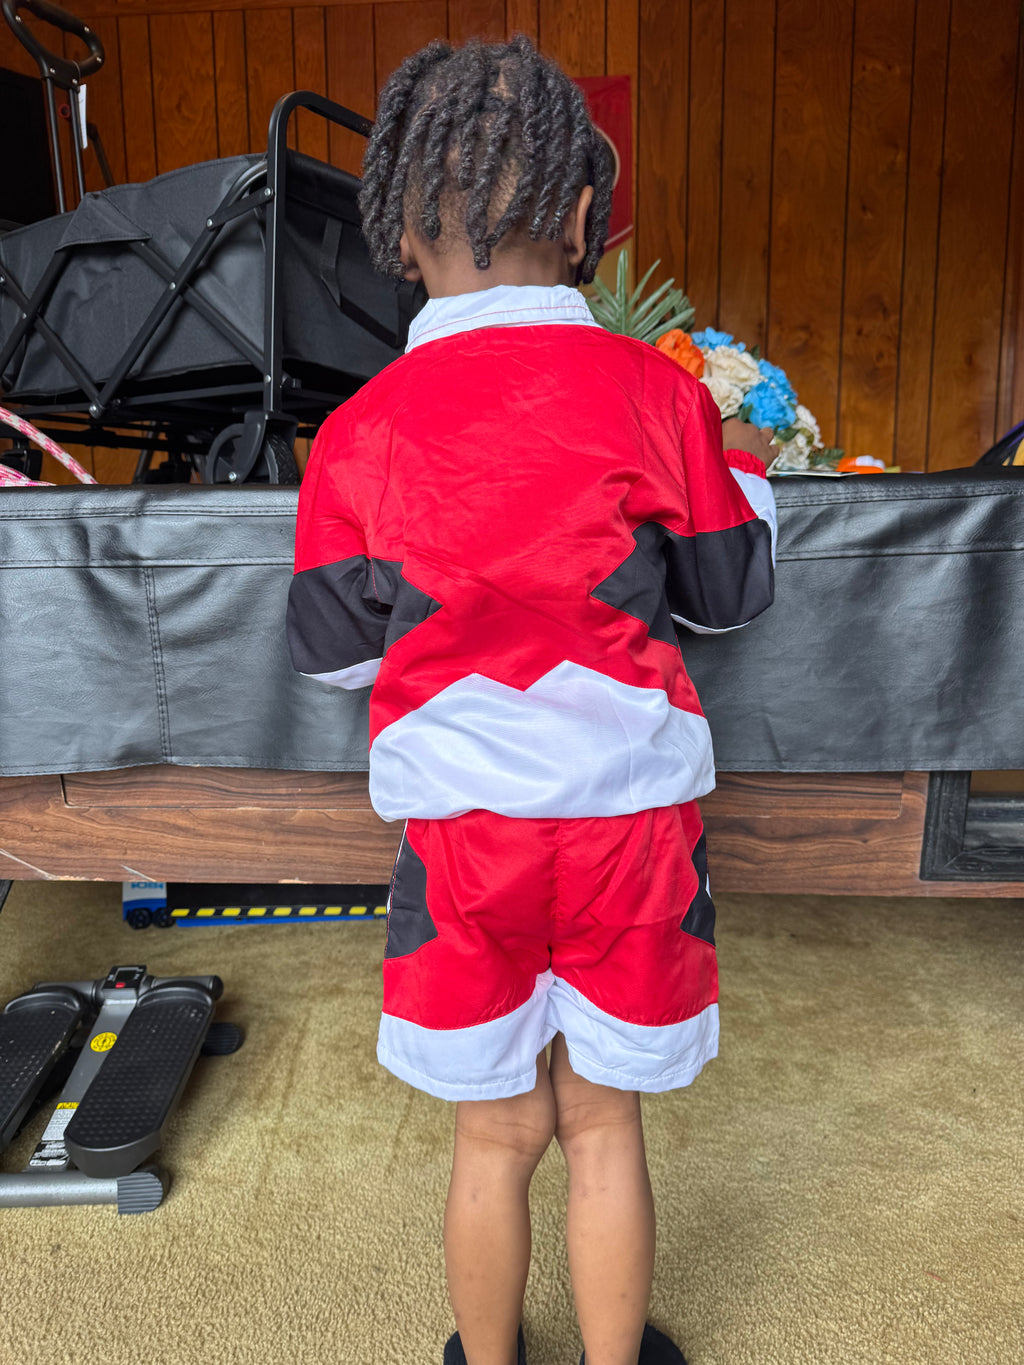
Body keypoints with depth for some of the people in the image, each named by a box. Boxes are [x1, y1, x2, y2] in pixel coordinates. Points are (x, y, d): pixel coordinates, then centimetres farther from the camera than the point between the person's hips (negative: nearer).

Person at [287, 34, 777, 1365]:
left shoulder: (360, 430, -6)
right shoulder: (656, 393, -7)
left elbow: (331, 647, 2)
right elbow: (729, 594, 3)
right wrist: (747, 471, 20)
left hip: (461, 819, 0)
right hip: (632, 811, 0)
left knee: (496, 1134, 20)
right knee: (603, 1123, 20)